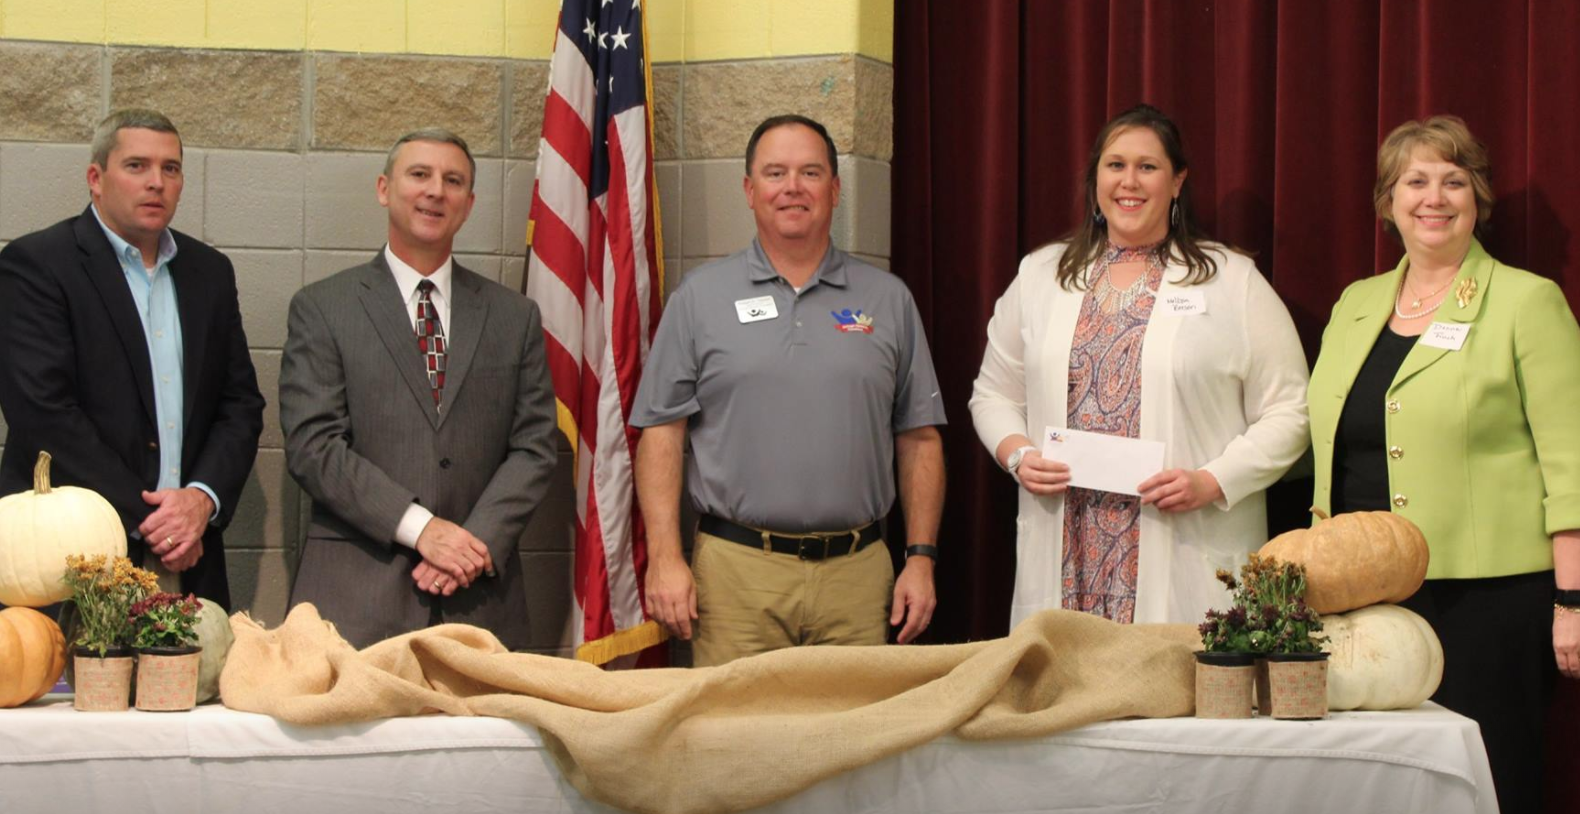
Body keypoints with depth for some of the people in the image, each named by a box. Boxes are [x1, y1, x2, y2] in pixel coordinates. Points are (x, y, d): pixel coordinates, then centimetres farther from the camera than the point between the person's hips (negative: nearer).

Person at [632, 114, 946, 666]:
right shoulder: (700, 298, 6)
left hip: (856, 575, 1)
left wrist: (921, 558, 3)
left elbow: (918, 439, 11)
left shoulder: (888, 300, 11)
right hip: (735, 570, -1)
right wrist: (665, 558, -6)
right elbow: (661, 433, 3)